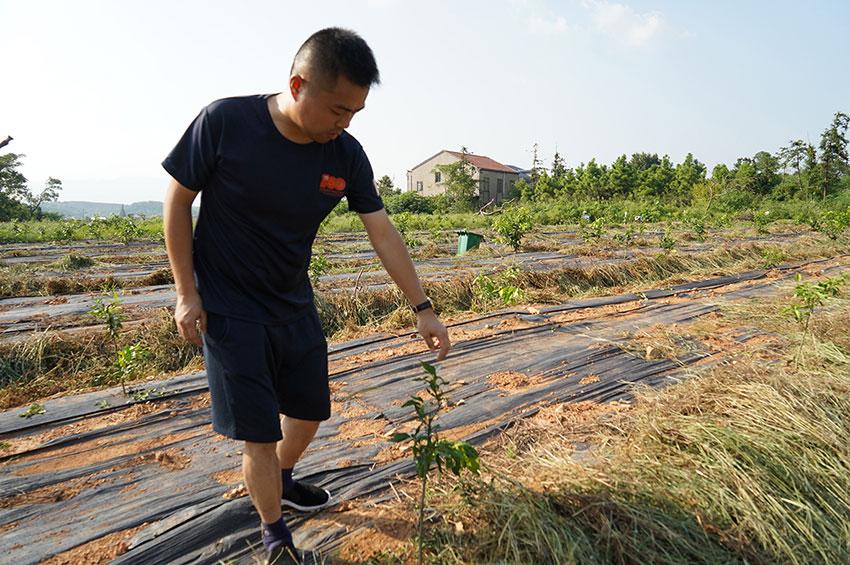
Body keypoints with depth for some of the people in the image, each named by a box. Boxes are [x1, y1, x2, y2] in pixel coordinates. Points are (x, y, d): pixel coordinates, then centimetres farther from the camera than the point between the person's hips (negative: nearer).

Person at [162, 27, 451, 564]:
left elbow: (384, 234, -5)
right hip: (229, 310, -4)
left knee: (310, 411, 16)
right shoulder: (225, 122, -19)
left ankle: (283, 481, 47)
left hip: (295, 305, 5)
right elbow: (178, 201, -9)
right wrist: (187, 293, -10)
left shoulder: (347, 156, -10)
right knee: (260, 435, -3)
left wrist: (423, 308, -6)